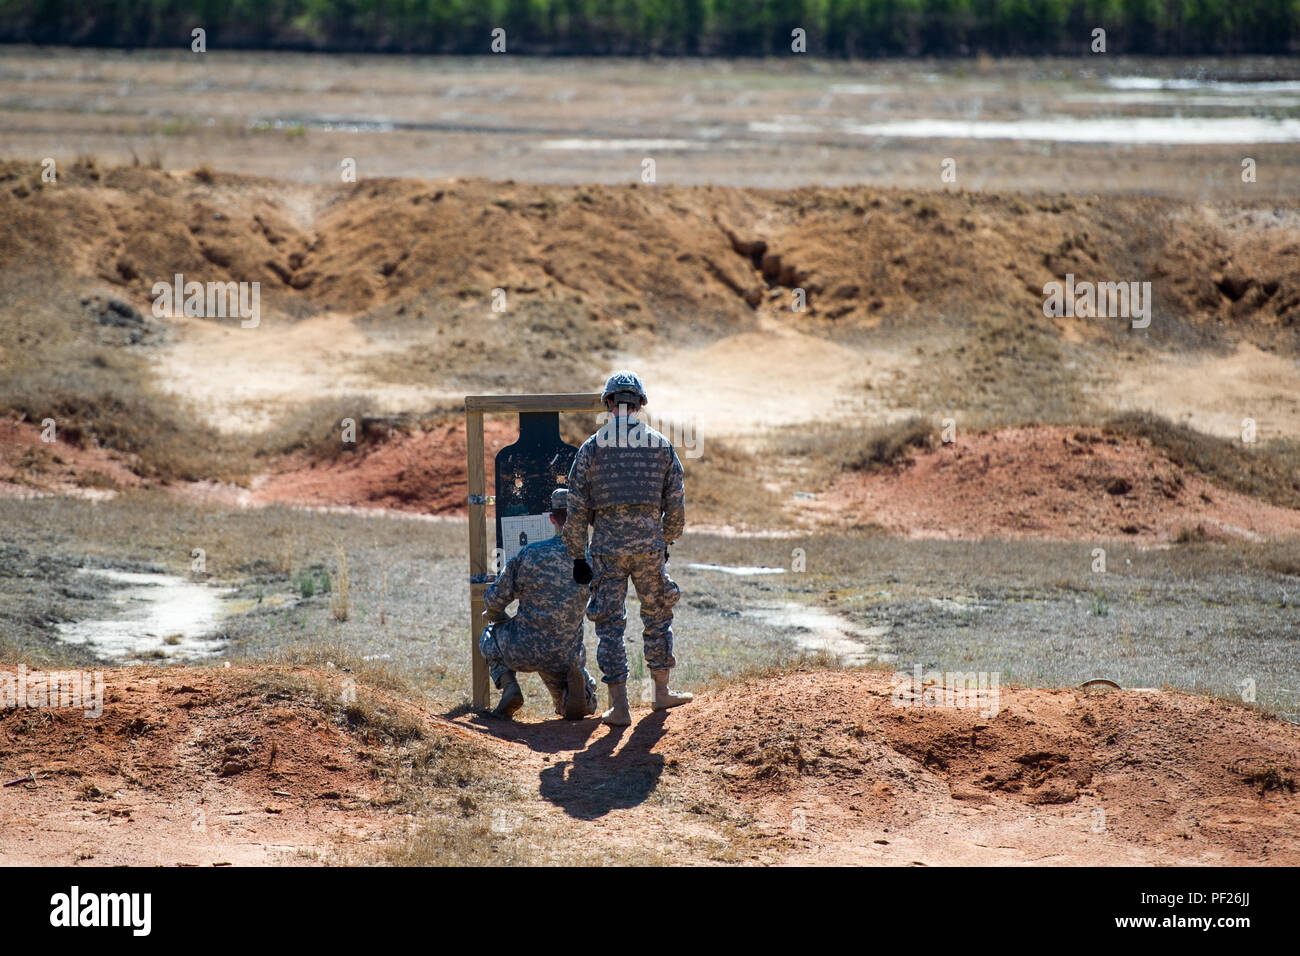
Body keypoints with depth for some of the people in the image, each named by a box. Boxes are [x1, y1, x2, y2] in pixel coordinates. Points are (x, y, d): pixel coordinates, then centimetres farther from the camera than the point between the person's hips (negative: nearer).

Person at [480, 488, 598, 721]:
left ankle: (508, 685, 6)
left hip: (523, 650, -1)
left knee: (491, 635, 34)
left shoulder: (530, 554, -10)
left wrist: (494, 615, 20)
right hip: (566, 656, 1)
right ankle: (576, 683, -11)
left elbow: (494, 601, -4)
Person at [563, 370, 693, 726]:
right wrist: (666, 543, 23)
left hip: (607, 546, -1)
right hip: (649, 544, 1)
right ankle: (661, 692, 28)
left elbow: (577, 509, 0)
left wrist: (578, 558, 7)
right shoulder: (661, 446, 4)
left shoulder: (591, 448, 1)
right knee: (657, 616, 19)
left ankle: (619, 706, 0)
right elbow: (676, 504, 7)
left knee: (610, 624, 4)